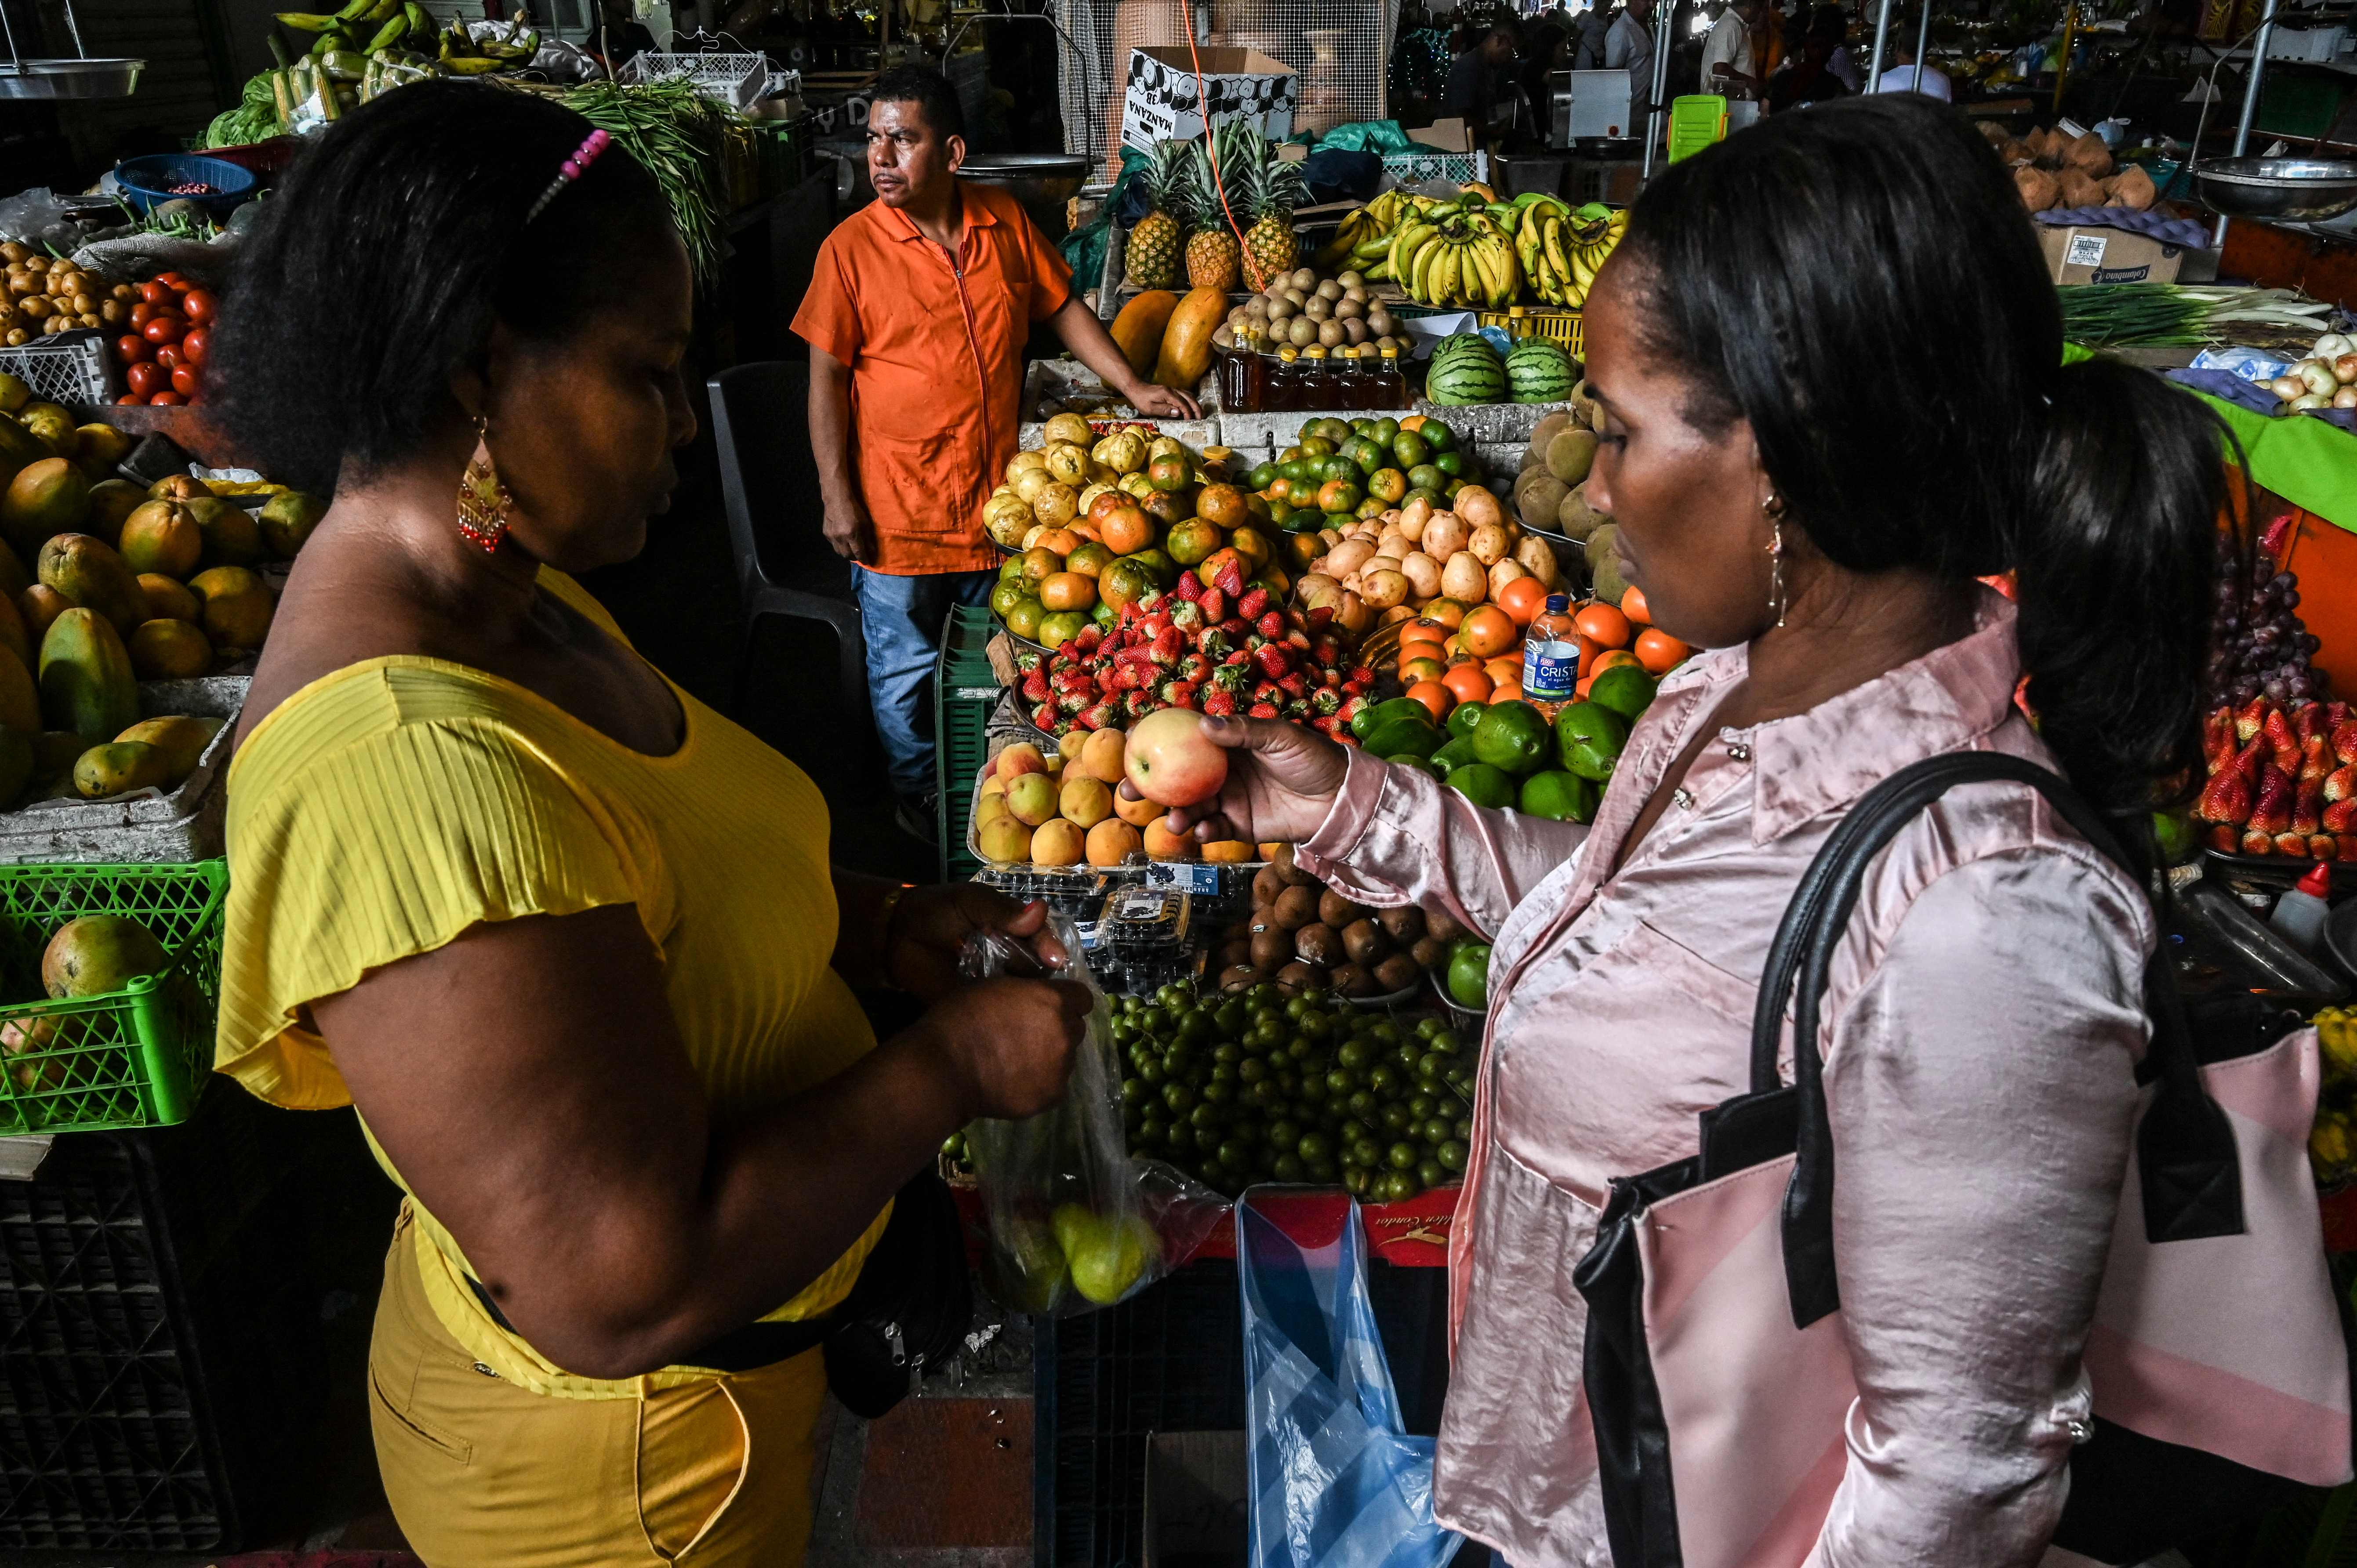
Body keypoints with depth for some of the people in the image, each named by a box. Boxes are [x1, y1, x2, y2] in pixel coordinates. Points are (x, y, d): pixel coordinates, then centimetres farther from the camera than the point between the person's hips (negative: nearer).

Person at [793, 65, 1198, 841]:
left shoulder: (1004, 220, 0)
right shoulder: (851, 247, -11)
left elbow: (1062, 306, 12)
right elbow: (826, 378, -9)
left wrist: (1131, 385, 4)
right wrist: (838, 497, -11)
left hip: (995, 495, 4)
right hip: (897, 510, -4)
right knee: (906, 672, 9)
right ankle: (918, 800, 33)